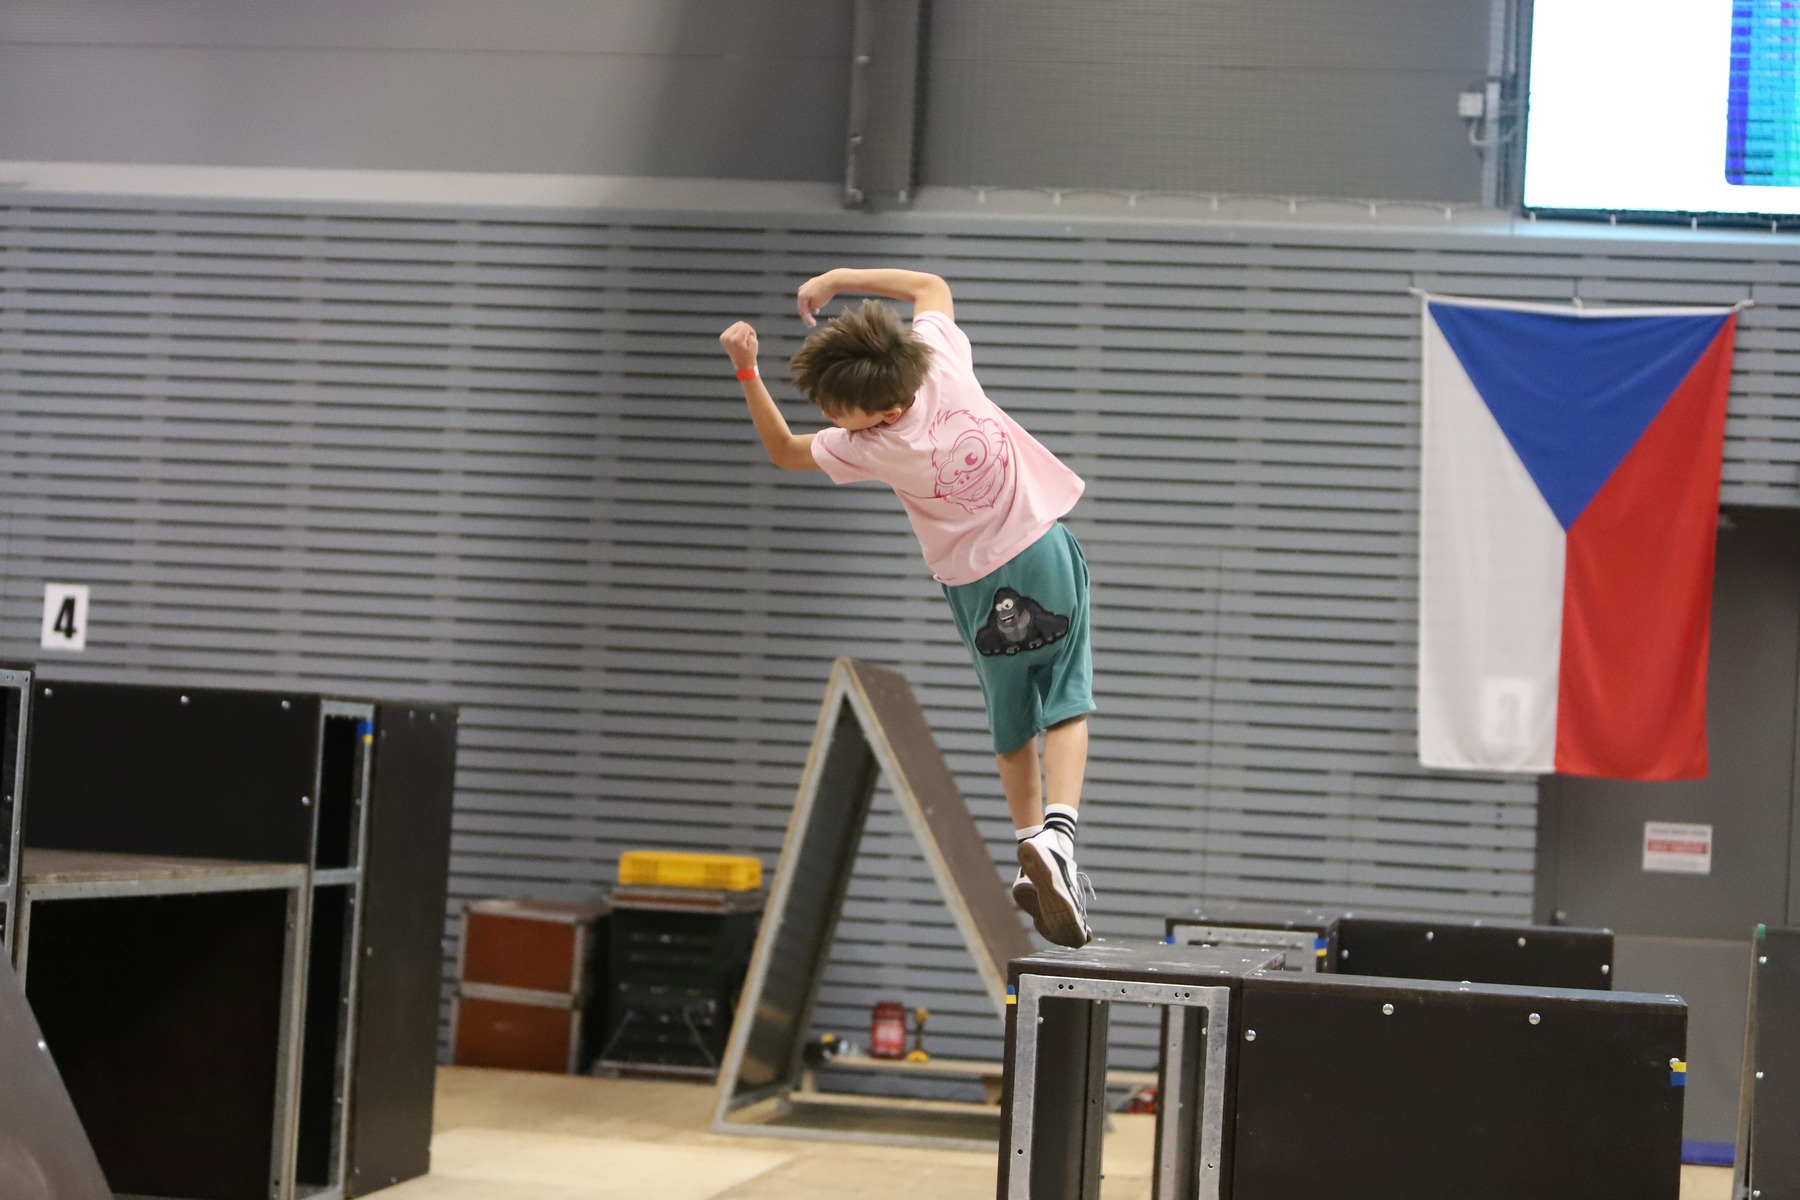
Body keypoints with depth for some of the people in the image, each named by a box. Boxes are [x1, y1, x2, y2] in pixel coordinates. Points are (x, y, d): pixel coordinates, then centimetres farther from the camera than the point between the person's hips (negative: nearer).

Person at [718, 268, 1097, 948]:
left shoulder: (874, 450, -24)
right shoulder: (943, 360, -17)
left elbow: (784, 451, -3)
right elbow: (931, 286, 6)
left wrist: (747, 372, -11)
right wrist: (840, 278, 2)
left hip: (982, 592, -3)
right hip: (1046, 551, 3)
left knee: (1012, 727, 18)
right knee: (1066, 707, 7)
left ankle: (1031, 846, 18)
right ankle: (1057, 834, -12)